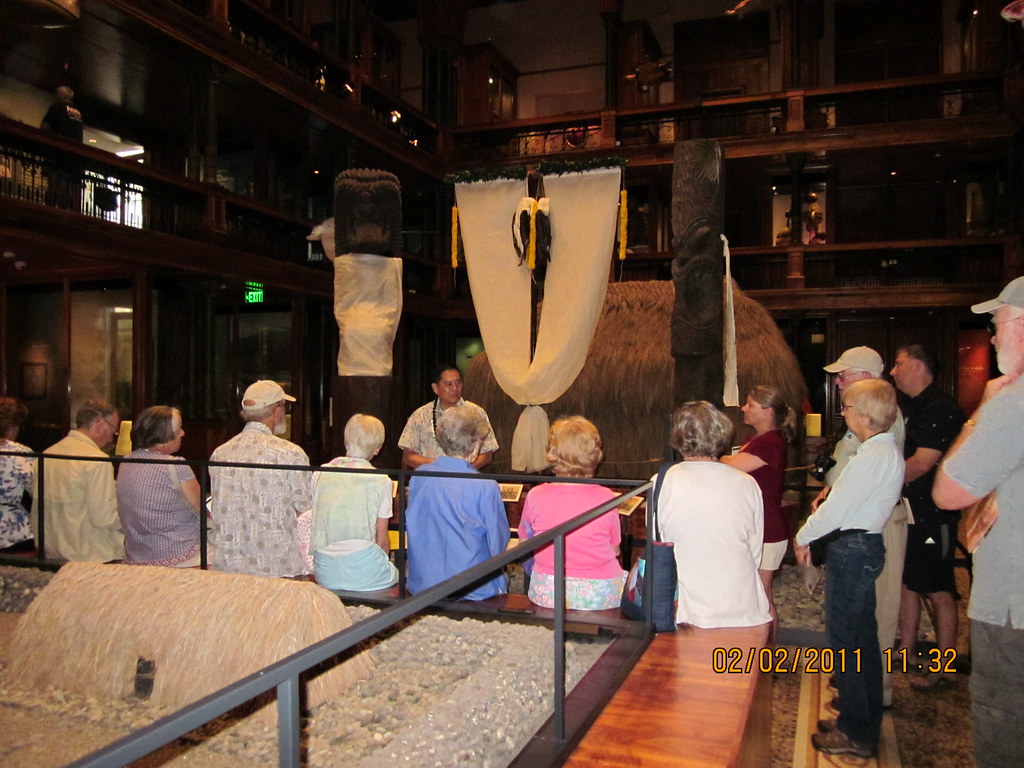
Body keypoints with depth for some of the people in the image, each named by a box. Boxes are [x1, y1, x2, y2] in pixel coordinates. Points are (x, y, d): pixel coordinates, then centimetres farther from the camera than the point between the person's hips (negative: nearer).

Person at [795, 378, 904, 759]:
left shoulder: (873, 456, -22)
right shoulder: (887, 449, 10)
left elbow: (837, 509, -20)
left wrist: (803, 537, -8)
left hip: (852, 550, -10)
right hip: (864, 545, 10)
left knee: (844, 641, 0)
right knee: (862, 637, 18)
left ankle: (856, 734, 12)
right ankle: (865, 723, 32)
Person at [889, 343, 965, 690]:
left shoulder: (942, 409, -16)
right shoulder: (909, 407, 13)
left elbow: (920, 465, -22)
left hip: (932, 516, -9)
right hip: (907, 512, 9)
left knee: (938, 592, 0)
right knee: (907, 584, 15)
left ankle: (944, 668, 10)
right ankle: (906, 652, 27)